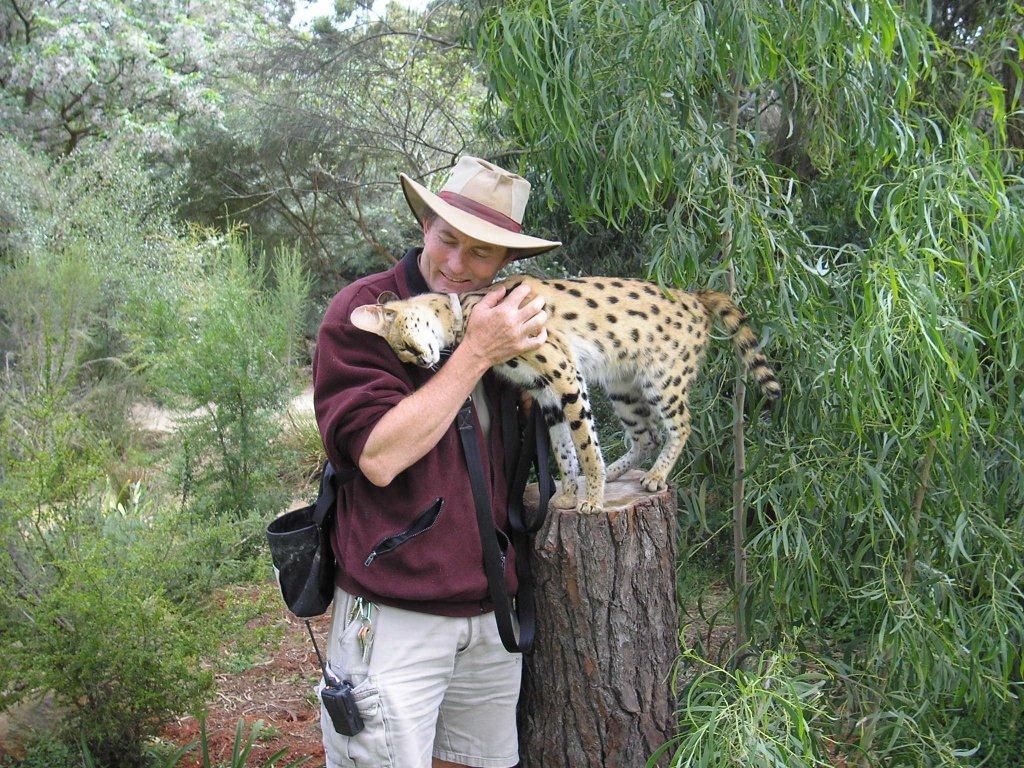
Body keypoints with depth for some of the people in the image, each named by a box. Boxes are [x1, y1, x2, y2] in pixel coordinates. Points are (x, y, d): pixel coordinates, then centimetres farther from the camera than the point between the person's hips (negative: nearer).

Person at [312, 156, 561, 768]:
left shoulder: (497, 318, 9)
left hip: (491, 612, 7)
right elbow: (379, 456, -22)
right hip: (394, 618, -6)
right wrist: (476, 353, -20)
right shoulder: (364, 310, -10)